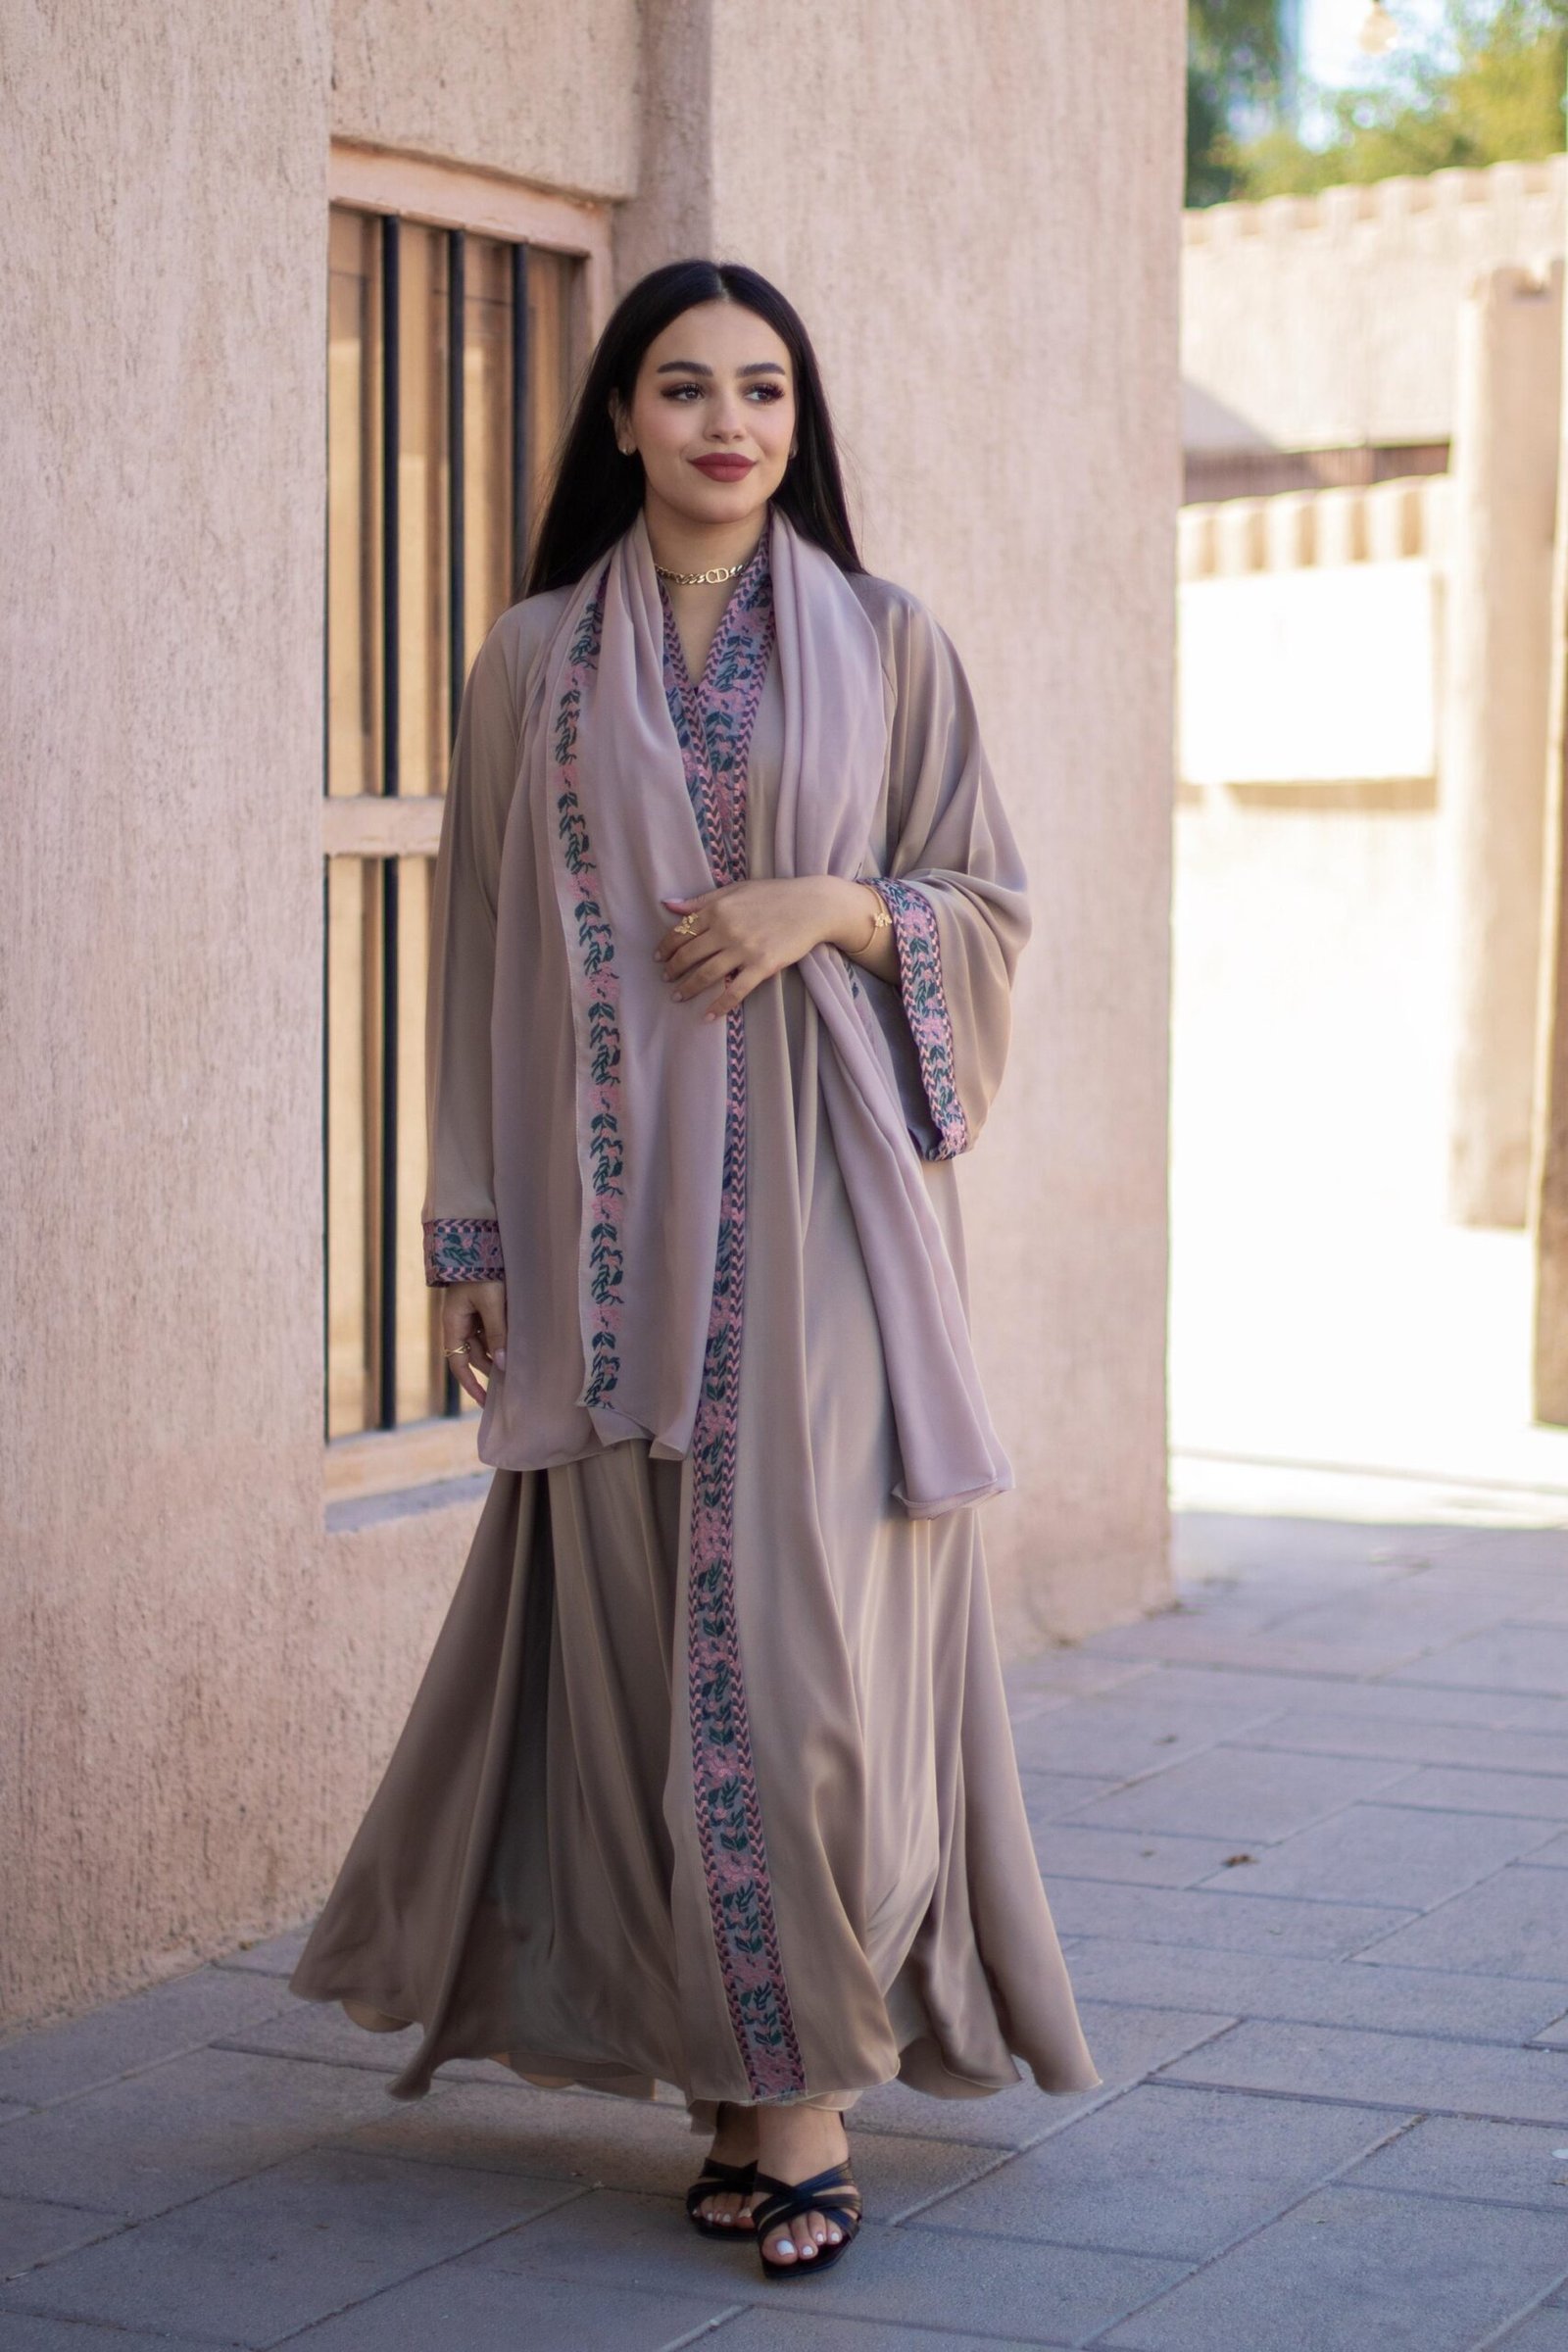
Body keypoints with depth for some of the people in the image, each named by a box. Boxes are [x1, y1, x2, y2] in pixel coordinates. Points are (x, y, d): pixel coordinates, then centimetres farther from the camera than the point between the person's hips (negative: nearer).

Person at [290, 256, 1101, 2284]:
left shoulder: (888, 645, 6)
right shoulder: (533, 664, 9)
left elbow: (989, 904, 9)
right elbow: (484, 952, 9)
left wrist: (829, 908, -11)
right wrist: (471, 1239, 4)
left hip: (822, 1203, -1)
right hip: (617, 1206, 1)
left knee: (805, 1624, -8)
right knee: (645, 1629, 1)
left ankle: (808, 2084, -2)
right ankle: (735, 2072, 11)